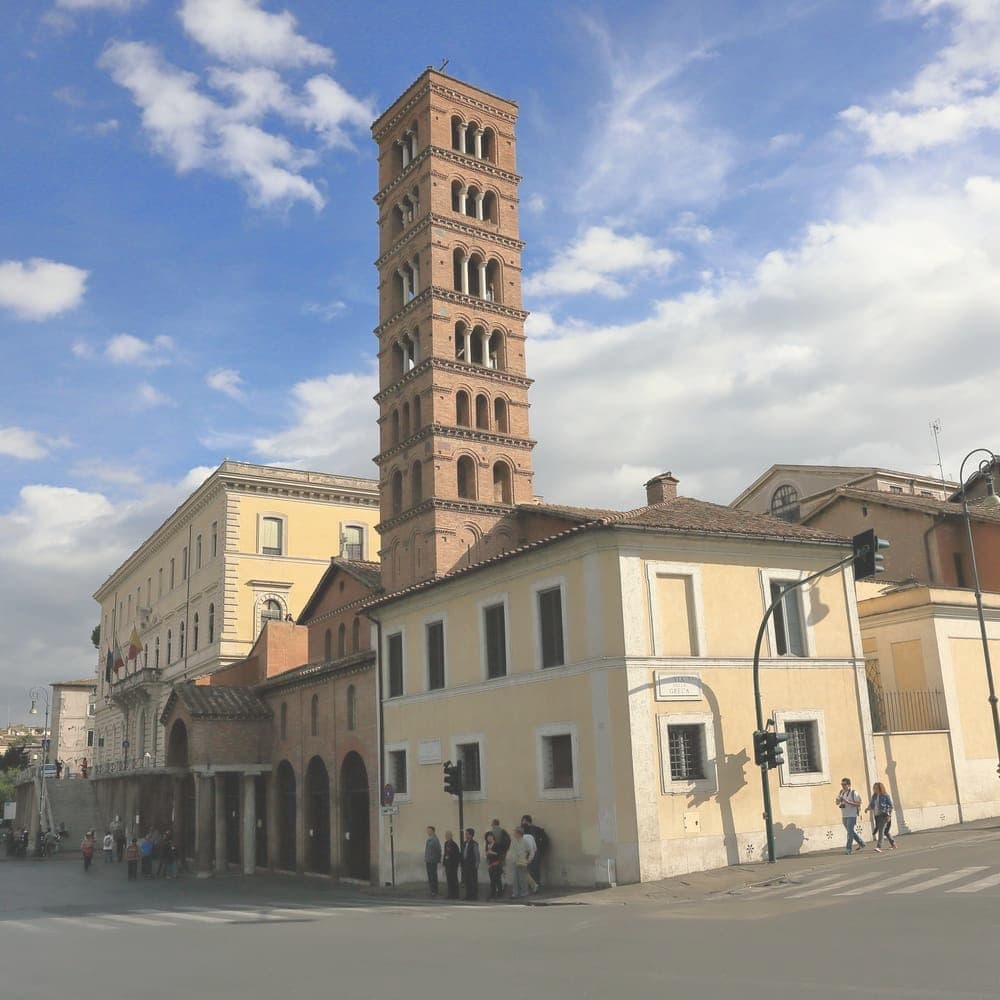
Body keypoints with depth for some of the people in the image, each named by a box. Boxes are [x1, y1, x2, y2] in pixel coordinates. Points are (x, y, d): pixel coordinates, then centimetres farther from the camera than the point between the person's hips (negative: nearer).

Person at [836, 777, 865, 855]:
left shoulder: (853, 793, -10)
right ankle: (861, 844, 31)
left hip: (852, 816, -7)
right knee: (851, 832, 16)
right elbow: (837, 802, 14)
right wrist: (839, 801, -10)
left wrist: (848, 802, -24)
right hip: (844, 816, 7)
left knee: (850, 832, -9)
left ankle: (849, 849, -7)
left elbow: (858, 804, -15)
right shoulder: (841, 792, 10)